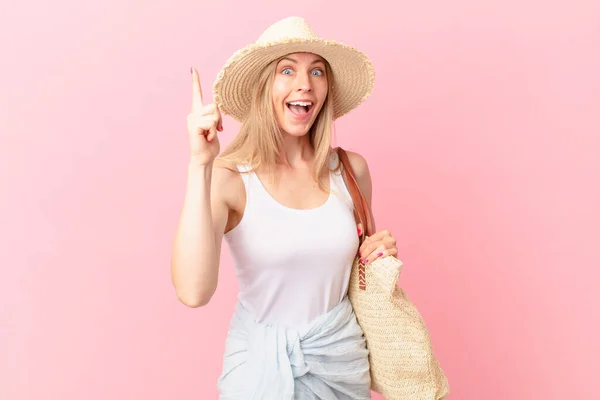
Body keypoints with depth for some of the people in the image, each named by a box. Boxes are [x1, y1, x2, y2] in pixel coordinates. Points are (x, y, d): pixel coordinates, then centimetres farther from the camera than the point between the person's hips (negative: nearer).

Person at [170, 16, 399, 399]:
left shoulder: (351, 169, -5)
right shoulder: (229, 178, -17)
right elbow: (193, 292, -31)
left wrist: (382, 253, -9)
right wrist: (200, 165, -32)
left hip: (342, 355, 4)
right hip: (261, 363, -4)